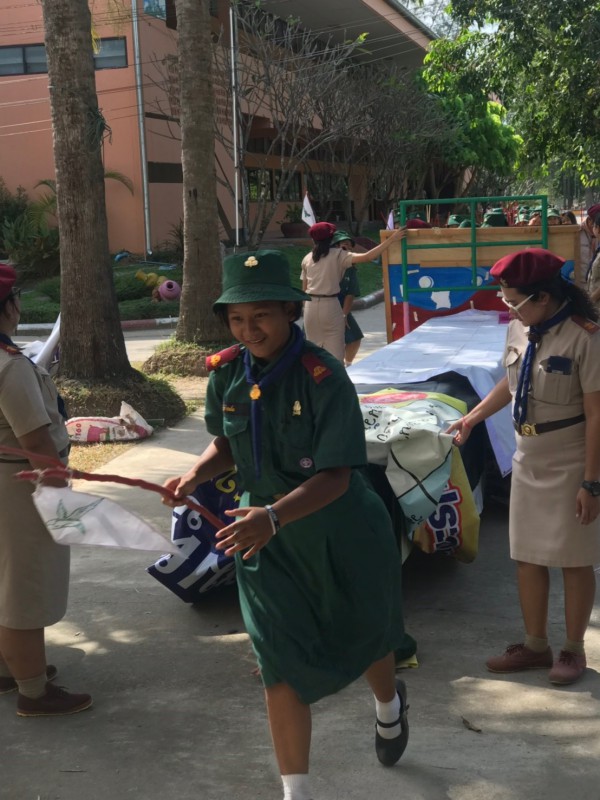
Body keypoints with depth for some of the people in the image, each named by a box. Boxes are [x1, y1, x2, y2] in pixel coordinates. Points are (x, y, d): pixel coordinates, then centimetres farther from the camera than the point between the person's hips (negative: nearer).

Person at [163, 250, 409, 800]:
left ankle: (389, 704, 59)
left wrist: (274, 515, -42)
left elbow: (336, 475, -27)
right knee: (280, 667, 1)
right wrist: (196, 474, -13)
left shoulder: (323, 377, -25)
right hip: (267, 536, 3)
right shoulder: (226, 373, -8)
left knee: (363, 637, 22)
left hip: (340, 534, -3)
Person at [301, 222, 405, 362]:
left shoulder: (307, 259, 7)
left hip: (311, 306, 4)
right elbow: (367, 257, -16)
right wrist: (391, 239, -14)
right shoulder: (338, 255, -4)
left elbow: (304, 289, 9)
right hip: (330, 306, -4)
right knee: (335, 352, 2)